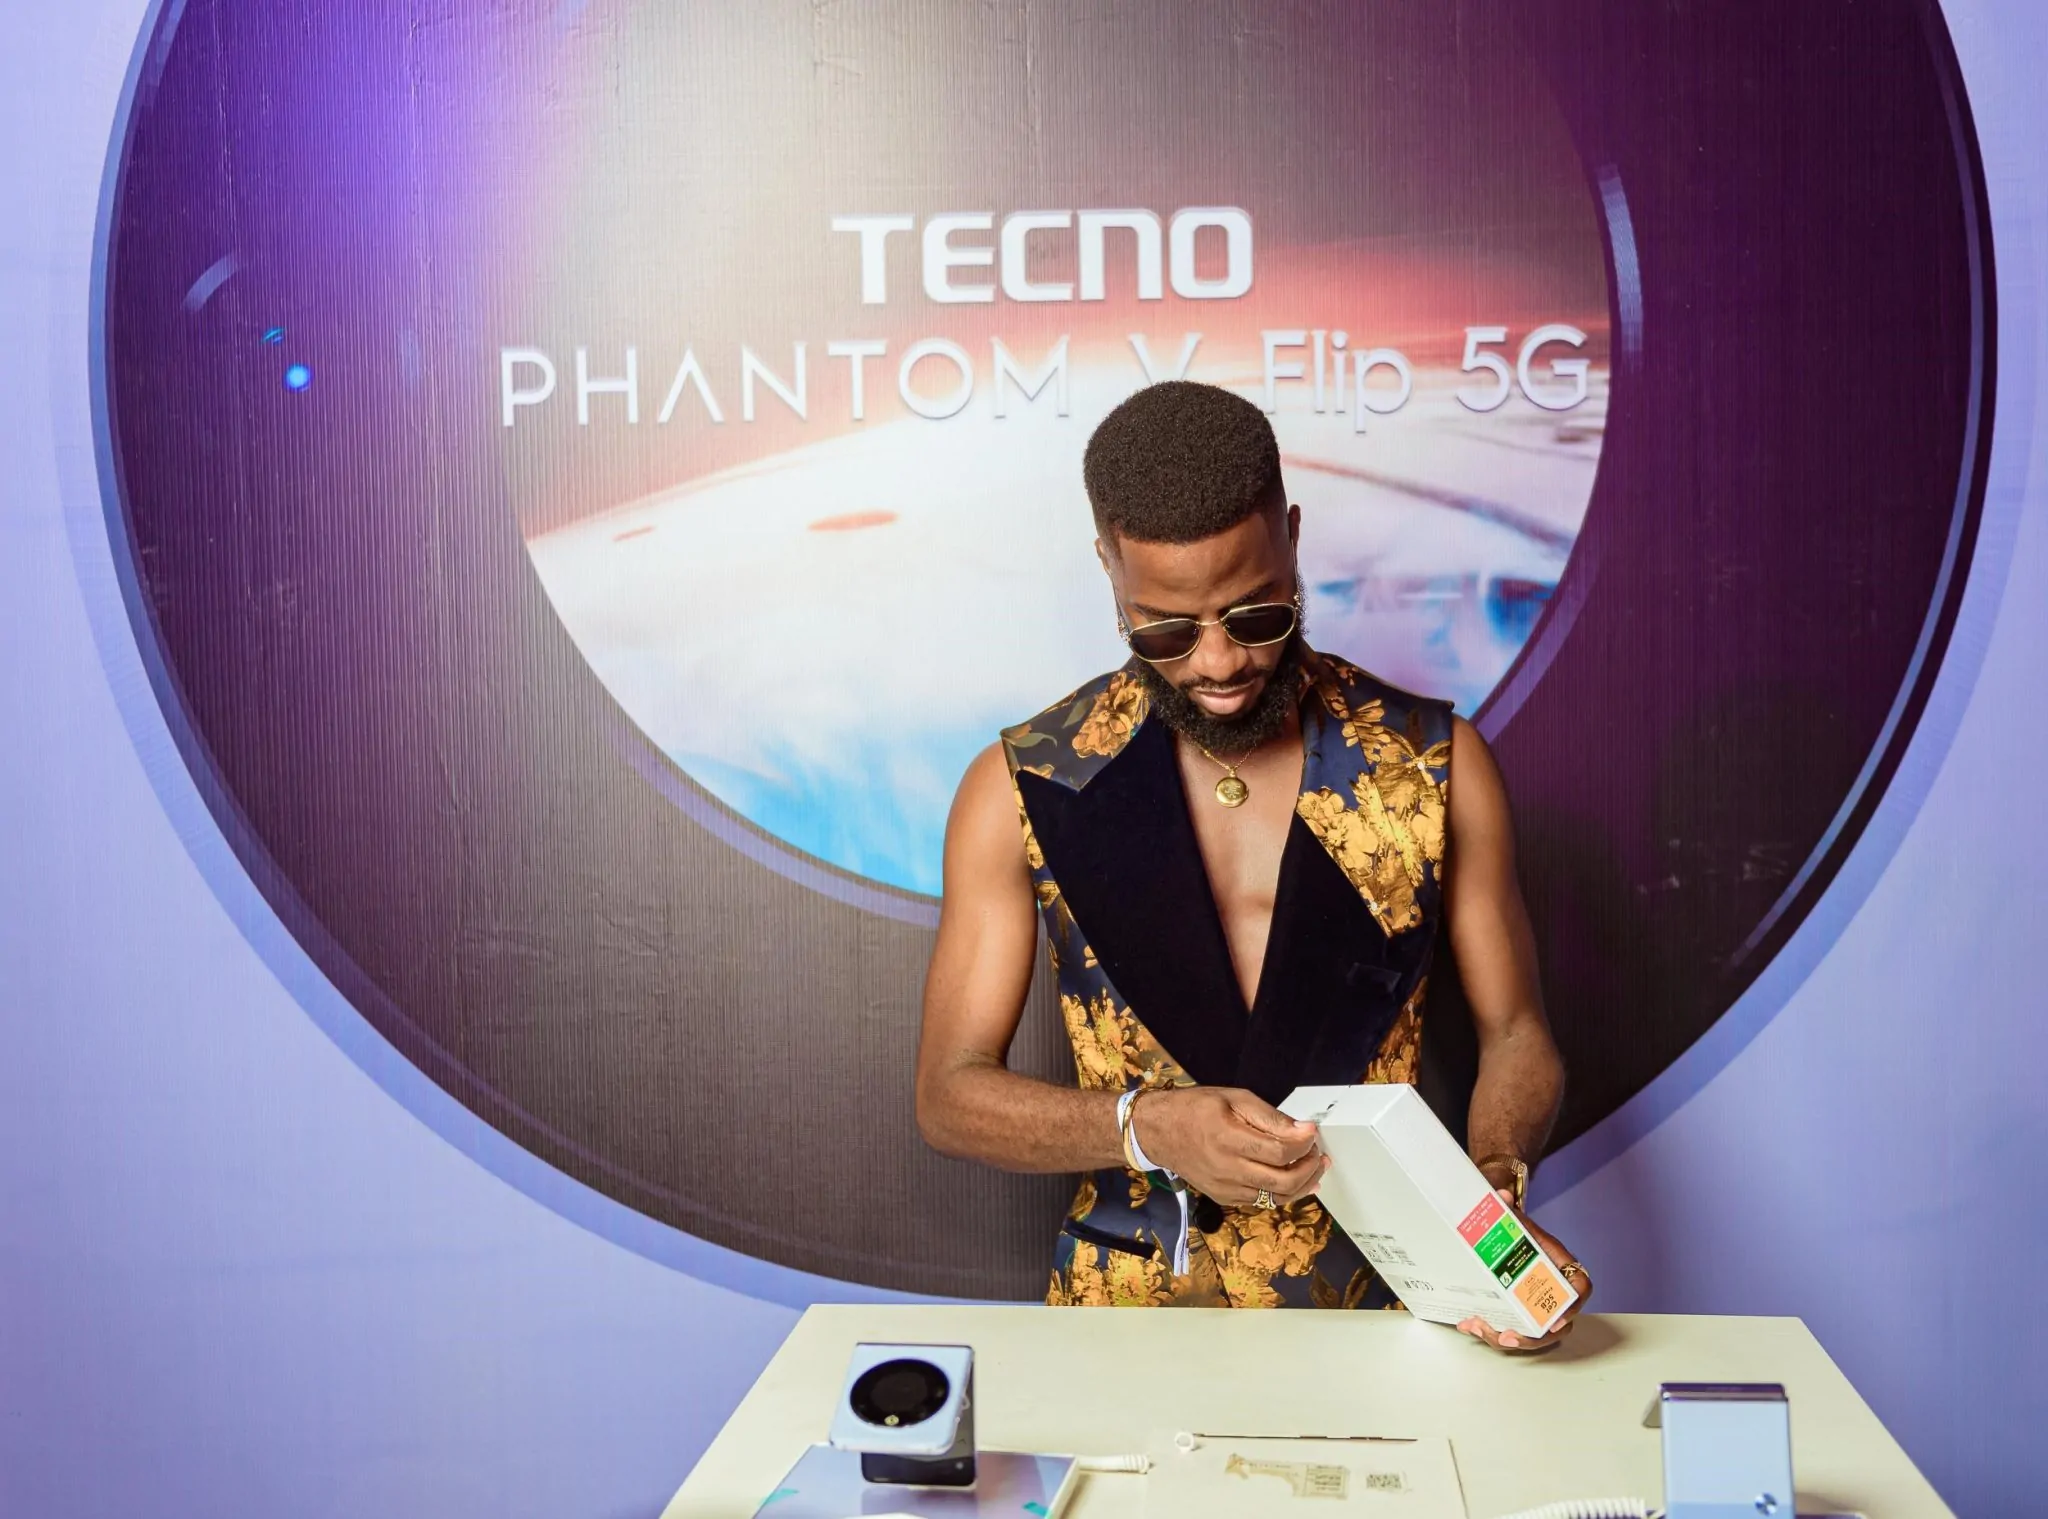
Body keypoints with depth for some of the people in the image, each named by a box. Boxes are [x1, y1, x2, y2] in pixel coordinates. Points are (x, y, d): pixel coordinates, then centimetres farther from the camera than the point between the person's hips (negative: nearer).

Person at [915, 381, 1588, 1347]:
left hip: (1383, 1301, 1)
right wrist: (1149, 1128, -17)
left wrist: (1492, 1195, -11)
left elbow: (1514, 1032, 10)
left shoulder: (1432, 764, 3)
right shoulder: (1023, 790, 0)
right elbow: (950, 1093, 1)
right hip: (1128, 1304, 0)